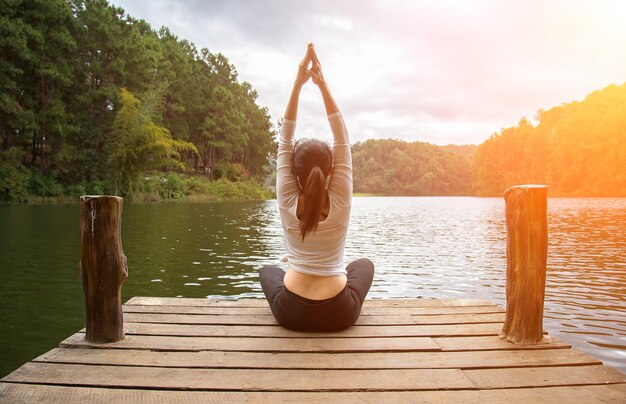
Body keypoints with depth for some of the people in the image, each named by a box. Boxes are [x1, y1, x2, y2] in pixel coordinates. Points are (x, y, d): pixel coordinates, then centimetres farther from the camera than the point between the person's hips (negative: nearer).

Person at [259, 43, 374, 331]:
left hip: (291, 314, 1)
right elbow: (342, 140, -8)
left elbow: (284, 141, -7)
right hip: (339, 315, 0)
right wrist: (322, 84, -8)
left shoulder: (287, 202, -12)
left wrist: (297, 84, -8)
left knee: (267, 270, 33)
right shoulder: (340, 202, -13)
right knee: (364, 264, 30)